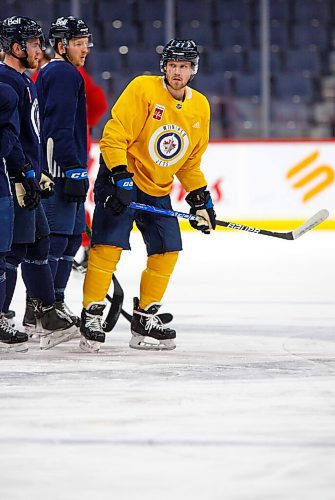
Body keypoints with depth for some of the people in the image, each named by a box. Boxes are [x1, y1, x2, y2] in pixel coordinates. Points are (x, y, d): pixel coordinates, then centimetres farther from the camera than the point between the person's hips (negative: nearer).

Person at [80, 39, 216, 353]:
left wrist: (200, 198, 9)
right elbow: (114, 135, -19)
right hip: (121, 179, -6)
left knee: (167, 251, 2)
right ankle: (91, 315, -7)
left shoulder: (200, 107, 5)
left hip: (158, 190, 6)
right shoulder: (143, 89, -15)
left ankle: (145, 319, 14)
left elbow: (190, 161, 16)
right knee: (109, 245, -14)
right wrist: (121, 178, -27)